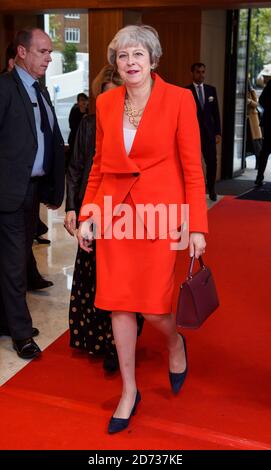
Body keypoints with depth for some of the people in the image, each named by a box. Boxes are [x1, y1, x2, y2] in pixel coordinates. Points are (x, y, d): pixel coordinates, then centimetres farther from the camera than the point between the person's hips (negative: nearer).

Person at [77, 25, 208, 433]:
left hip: (159, 213, -4)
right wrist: (86, 216, 8)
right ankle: (129, 392, 24)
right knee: (118, 305, 6)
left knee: (153, 306, -2)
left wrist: (197, 227, -8)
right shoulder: (106, 103, 7)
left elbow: (192, 167, -5)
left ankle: (176, 344, 36)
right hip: (114, 212, 4)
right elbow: (99, 164, 13)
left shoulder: (179, 99, -5)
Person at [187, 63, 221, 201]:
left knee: (212, 162, 2)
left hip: (209, 132, 3)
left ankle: (211, 189, 19)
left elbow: (216, 113, 10)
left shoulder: (211, 90, 10)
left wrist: (218, 132, 4)